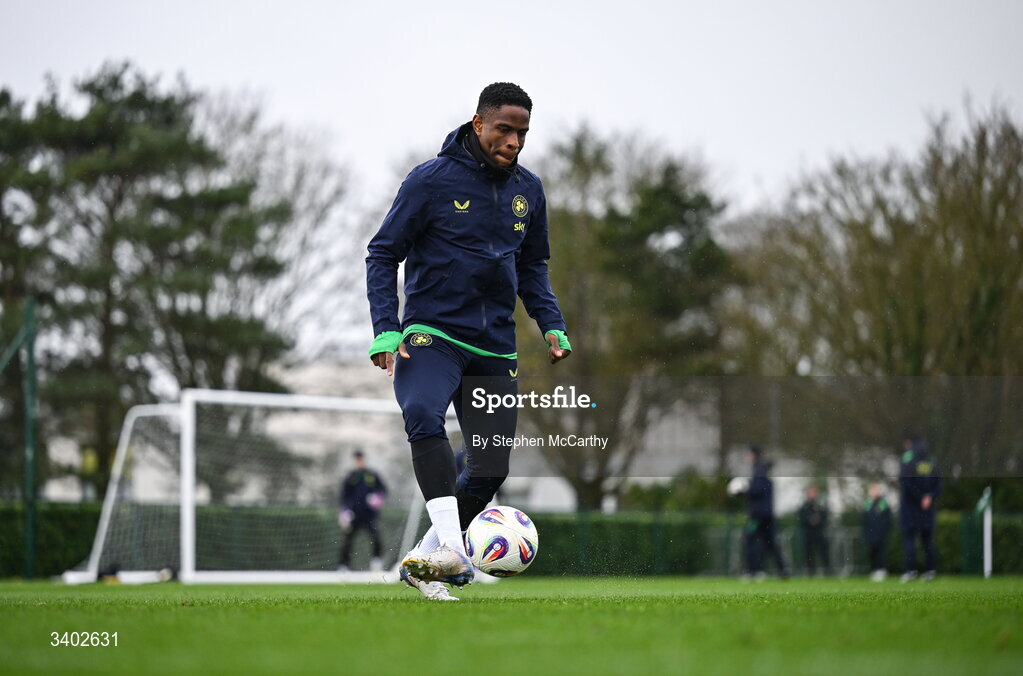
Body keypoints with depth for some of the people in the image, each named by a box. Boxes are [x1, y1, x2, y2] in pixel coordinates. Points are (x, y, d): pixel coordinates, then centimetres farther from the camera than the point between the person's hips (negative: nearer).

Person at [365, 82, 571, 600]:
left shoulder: (528, 190, 9)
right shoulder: (432, 180, -6)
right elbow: (383, 255, -2)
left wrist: (552, 326, 7)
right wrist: (386, 331, -13)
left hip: (495, 346, 5)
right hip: (431, 333, -5)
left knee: (490, 469, -1)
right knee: (423, 415, -35)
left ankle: (423, 560, 19)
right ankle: (451, 549, -42)